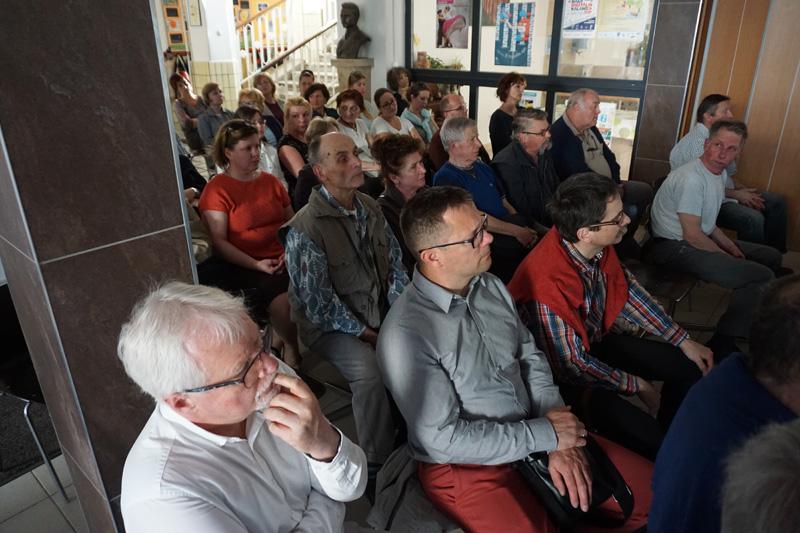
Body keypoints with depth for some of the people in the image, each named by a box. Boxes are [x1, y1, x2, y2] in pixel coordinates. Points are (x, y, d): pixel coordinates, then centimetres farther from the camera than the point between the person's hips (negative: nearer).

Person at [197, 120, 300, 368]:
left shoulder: (270, 181, 16)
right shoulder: (217, 189, -1)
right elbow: (219, 242, -5)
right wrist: (256, 264, -16)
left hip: (283, 260, 5)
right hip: (243, 266, -4)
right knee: (283, 301, -30)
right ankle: (292, 348, -1)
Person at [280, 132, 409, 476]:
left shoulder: (370, 207, 4)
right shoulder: (305, 228, -18)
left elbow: (395, 263, 7)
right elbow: (319, 303, -17)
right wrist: (366, 334, -15)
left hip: (382, 314, 7)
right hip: (331, 327, -6)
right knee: (370, 370, -31)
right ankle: (377, 467, -10)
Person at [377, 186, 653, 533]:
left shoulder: (491, 286, -1)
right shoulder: (405, 334, -25)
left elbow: (530, 358, 5)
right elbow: (445, 440, -21)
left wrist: (562, 441, -8)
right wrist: (546, 435, -16)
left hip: (534, 436, 6)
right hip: (468, 466, -6)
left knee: (647, 490, 3)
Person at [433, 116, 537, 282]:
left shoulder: (483, 168, 19)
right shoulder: (445, 178, -8)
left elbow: (503, 201, 19)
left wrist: (524, 228, 1)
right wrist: (517, 232, -12)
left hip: (513, 233, 7)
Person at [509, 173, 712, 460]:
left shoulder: (598, 247, -14)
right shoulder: (546, 287, -36)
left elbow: (627, 289, 4)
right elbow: (571, 365, -24)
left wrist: (683, 341, 5)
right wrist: (637, 385, -11)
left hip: (598, 338, 8)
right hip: (566, 375, -8)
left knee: (688, 367, 5)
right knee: (641, 432, -25)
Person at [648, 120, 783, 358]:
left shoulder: (719, 173, 11)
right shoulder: (691, 178, -21)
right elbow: (692, 235, -22)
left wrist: (730, 246, 6)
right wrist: (728, 258, -10)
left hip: (701, 239, 11)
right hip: (674, 248, -11)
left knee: (772, 257, 17)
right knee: (761, 276, -21)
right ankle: (721, 346, -10)